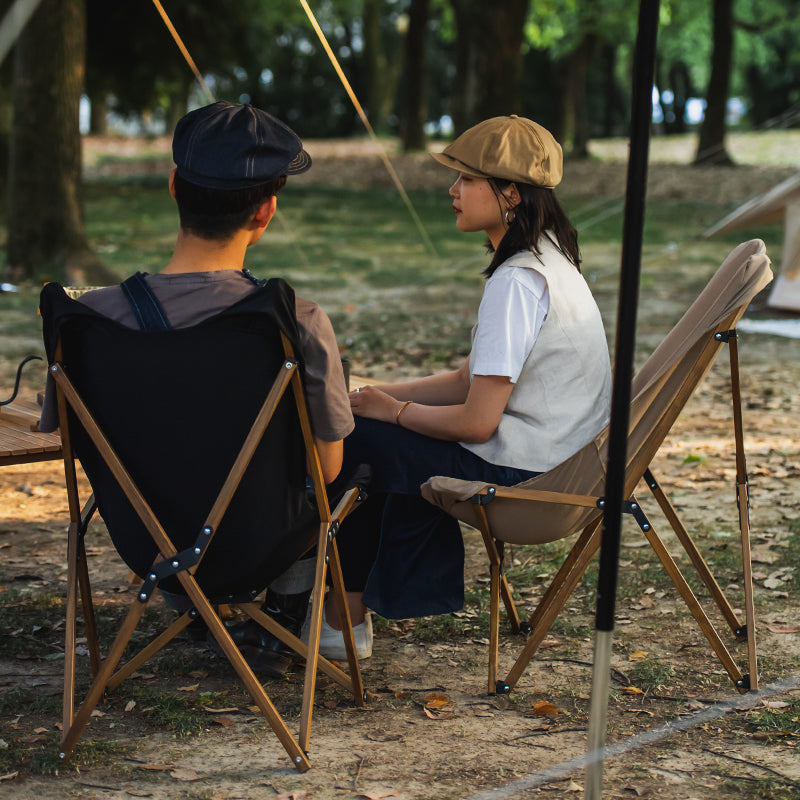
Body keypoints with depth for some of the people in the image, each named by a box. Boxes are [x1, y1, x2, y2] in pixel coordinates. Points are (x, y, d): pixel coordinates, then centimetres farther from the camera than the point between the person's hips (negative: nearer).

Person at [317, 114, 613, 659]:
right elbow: (470, 382, 14)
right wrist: (378, 395, 6)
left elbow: (477, 422, -23)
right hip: (557, 458, 10)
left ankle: (346, 615, 15)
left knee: (350, 440, -2)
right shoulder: (548, 262, 10)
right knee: (391, 435, 20)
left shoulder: (517, 282, -21)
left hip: (521, 470, -10)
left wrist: (393, 411, -6)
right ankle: (385, 594, 27)